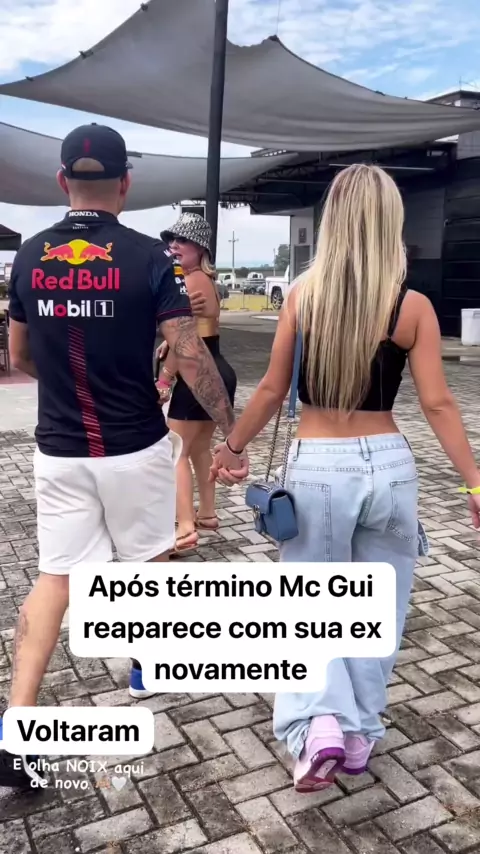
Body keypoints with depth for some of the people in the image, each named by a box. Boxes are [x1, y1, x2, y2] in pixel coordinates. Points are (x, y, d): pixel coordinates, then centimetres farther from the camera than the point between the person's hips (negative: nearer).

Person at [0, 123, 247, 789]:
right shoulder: (149, 257, -10)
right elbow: (191, 357, -14)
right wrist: (232, 431, -6)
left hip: (59, 450, 3)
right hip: (136, 446, -3)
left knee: (56, 576, 11)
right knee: (149, 557, 20)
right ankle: (147, 665, 42)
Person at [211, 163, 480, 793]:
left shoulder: (303, 294, -4)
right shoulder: (414, 307, -6)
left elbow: (273, 390, -1)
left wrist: (232, 446, 13)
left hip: (317, 468, 0)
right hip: (388, 465, 1)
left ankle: (320, 725, 0)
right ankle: (358, 735, 30)